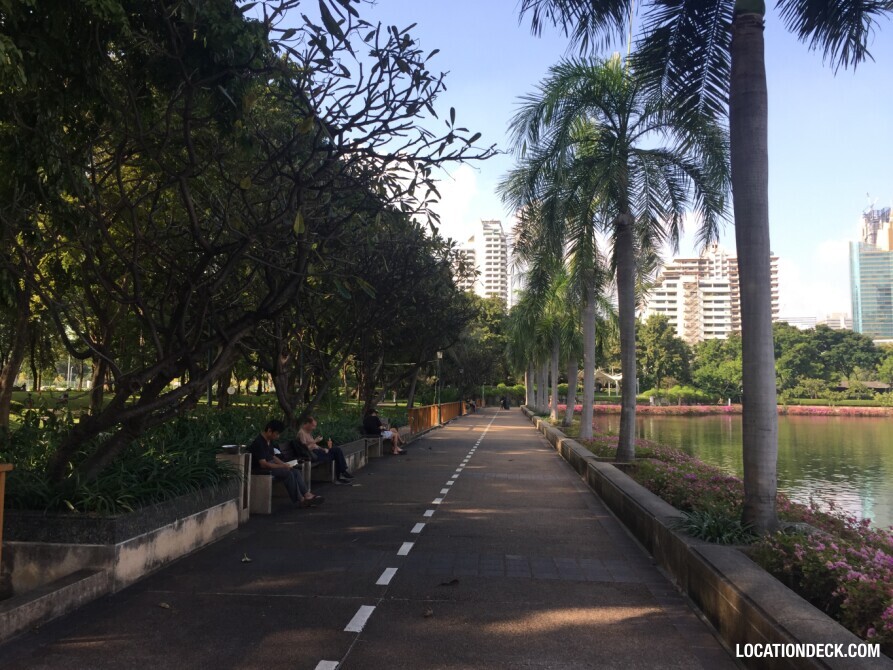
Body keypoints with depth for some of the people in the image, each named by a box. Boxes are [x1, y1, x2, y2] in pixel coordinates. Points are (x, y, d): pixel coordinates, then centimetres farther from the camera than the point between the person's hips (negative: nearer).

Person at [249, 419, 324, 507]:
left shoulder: (269, 441, 11)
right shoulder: (259, 442, -20)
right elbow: (263, 464, -26)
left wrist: (284, 464, 2)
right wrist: (282, 466, -20)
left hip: (270, 465, 10)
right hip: (260, 469, -10)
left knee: (296, 472, -7)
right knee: (288, 473, -26)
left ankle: (307, 495, -14)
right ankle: (300, 500, -19)